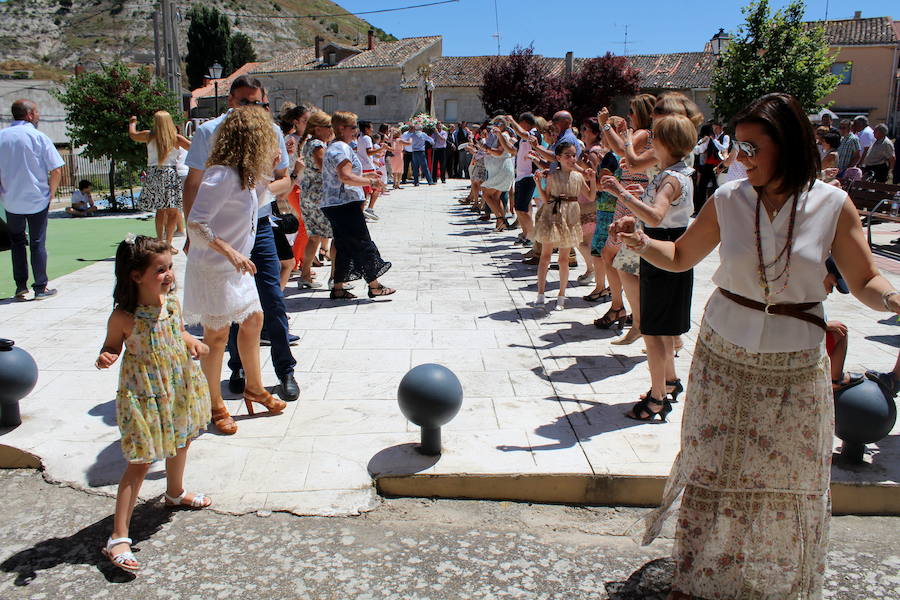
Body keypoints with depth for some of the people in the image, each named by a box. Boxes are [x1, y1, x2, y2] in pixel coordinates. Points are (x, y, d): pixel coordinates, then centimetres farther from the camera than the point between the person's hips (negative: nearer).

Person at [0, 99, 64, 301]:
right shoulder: (39, 137, -8)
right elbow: (56, 170, -12)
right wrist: (51, 193, 1)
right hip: (37, 200, -3)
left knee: (17, 242, 16)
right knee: (38, 243, 5)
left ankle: (21, 287, 14)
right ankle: (41, 288, 8)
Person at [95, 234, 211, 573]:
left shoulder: (172, 303, -7)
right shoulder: (123, 317, -24)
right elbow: (112, 347, -9)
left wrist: (192, 343, -7)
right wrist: (104, 359, -31)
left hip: (178, 389, 7)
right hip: (144, 396, -7)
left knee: (180, 442, 27)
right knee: (141, 463, -5)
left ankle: (175, 493, 55)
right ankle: (118, 538, 3)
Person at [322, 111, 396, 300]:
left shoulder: (334, 147, 20)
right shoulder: (341, 148, -14)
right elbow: (345, 177, -25)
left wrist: (366, 177, 23)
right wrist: (370, 182, -18)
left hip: (334, 205, 11)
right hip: (345, 205, -11)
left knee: (344, 247, 12)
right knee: (363, 244, -4)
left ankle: (338, 288, 13)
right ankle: (374, 286, 2)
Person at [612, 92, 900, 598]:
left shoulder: (833, 205, -7)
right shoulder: (728, 200, -4)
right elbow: (680, 257, 8)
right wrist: (641, 242, -11)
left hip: (796, 366, 0)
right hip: (724, 357, 1)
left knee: (790, 481, 10)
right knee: (715, 470, 7)